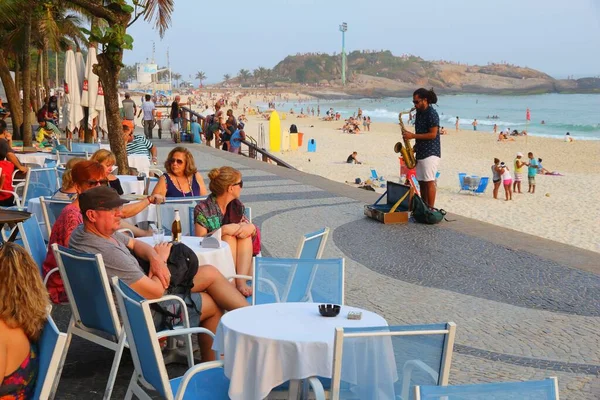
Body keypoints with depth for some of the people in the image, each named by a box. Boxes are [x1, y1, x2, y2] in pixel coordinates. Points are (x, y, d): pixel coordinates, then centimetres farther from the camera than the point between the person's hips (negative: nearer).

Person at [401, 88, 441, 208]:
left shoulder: (432, 114, -12)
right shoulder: (419, 113, 15)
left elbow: (432, 134, -18)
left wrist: (413, 135, -17)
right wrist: (414, 148, 10)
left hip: (431, 153, -9)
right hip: (421, 152, 9)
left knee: (429, 181, -8)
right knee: (422, 182, 9)